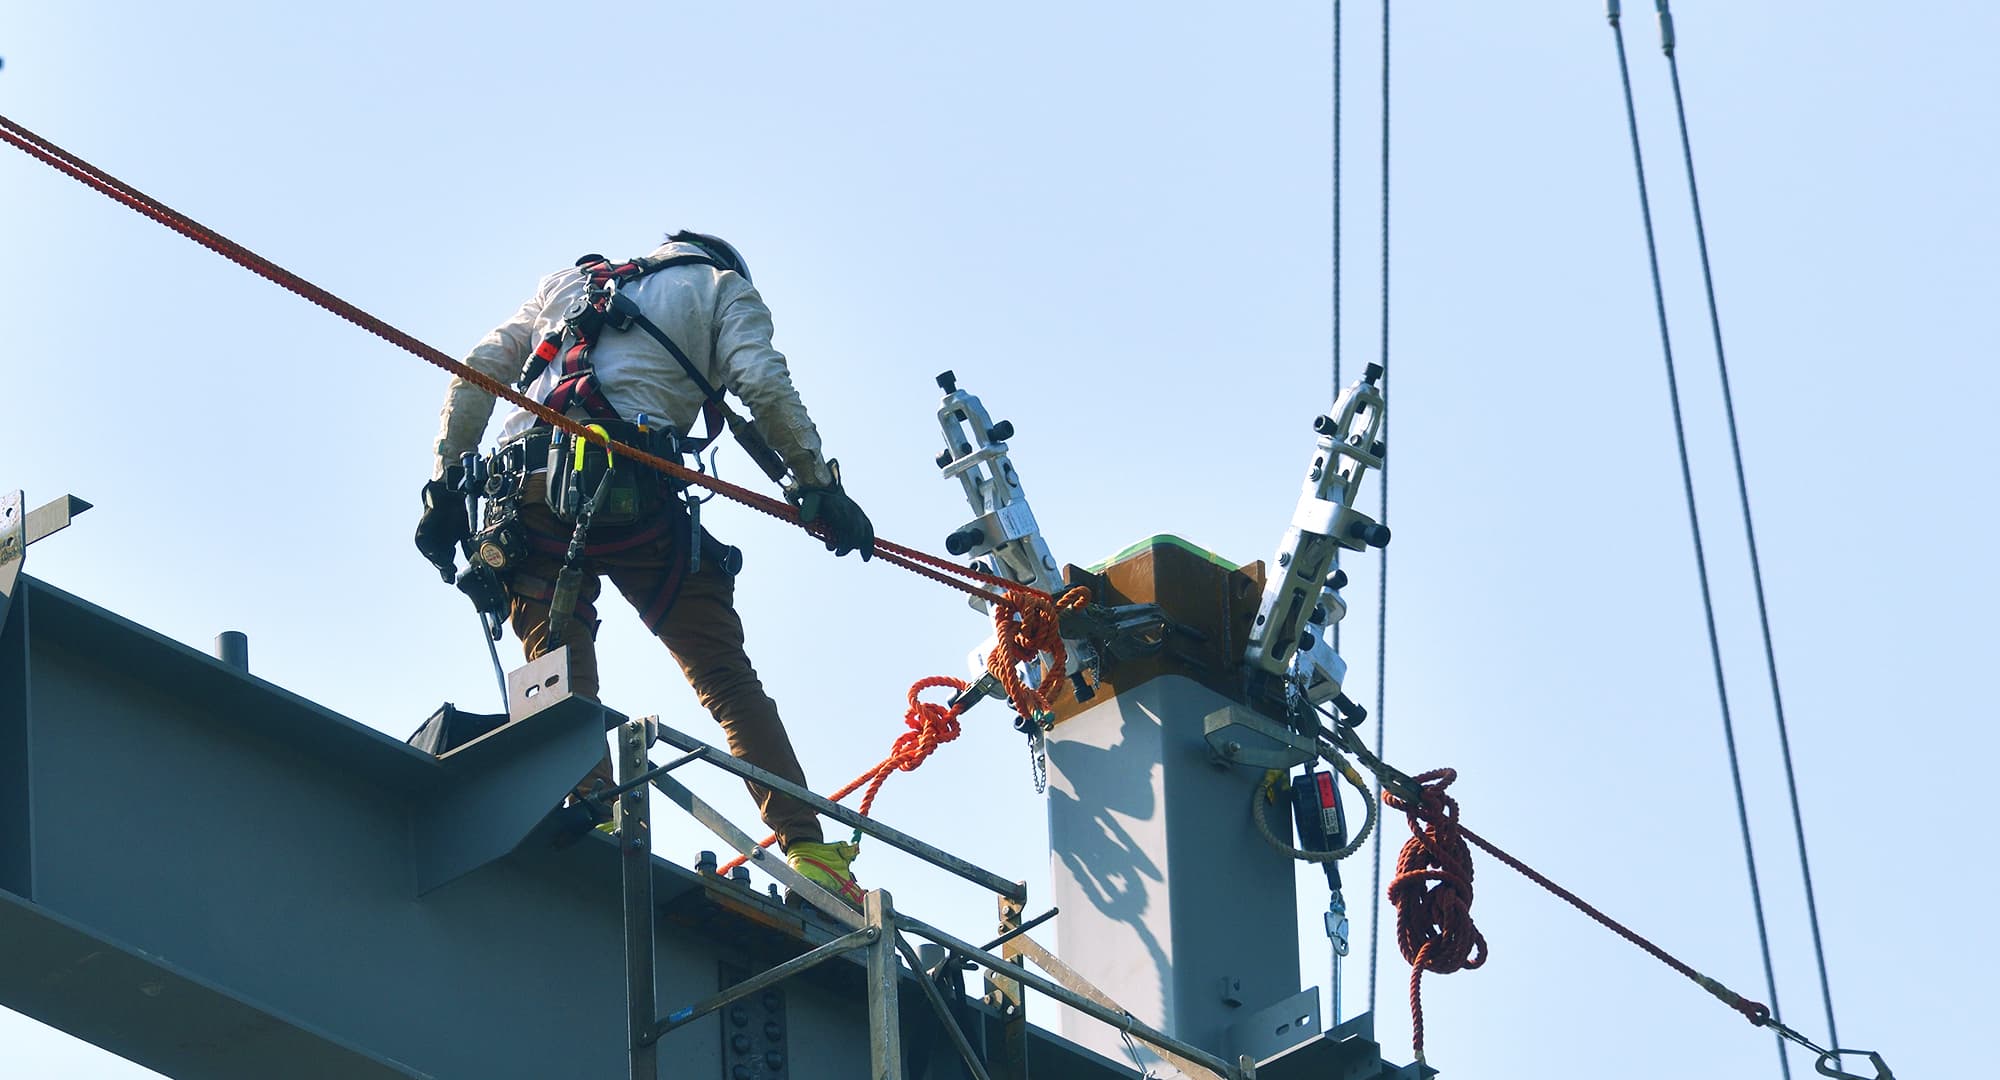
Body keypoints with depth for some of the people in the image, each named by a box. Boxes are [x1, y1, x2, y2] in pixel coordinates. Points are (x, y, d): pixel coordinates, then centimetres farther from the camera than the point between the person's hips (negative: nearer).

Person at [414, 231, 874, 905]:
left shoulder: (567, 284, 34)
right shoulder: (722, 287, 24)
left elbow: (477, 373, 24)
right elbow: (764, 385, 5)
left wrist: (445, 484, 23)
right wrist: (818, 487, 8)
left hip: (529, 493, 3)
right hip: (632, 492, -3)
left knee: (559, 674, 1)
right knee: (728, 681, 1)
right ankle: (807, 850, -6)